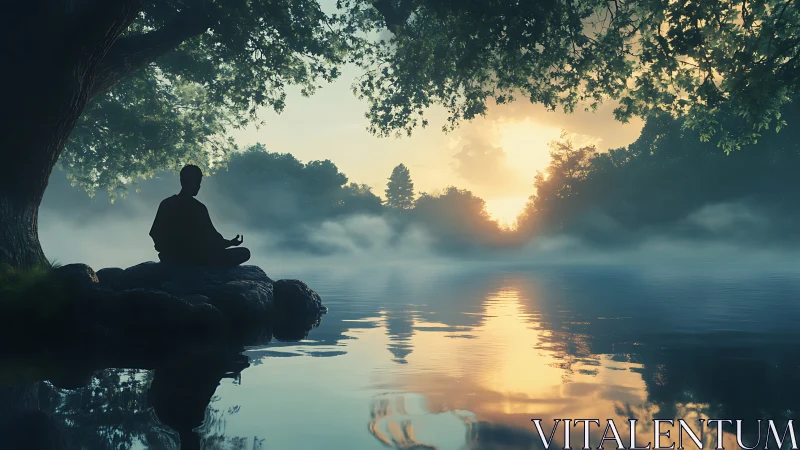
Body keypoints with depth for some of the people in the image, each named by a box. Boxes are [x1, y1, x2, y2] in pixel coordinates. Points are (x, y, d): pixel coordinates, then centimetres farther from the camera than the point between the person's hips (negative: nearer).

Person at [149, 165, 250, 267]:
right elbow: (211, 237, -14)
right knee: (244, 253, -7)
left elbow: (154, 234, 3)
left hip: (170, 259, 8)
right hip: (195, 259, -8)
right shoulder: (199, 208, -17)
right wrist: (230, 243, 6)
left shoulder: (166, 204, -1)